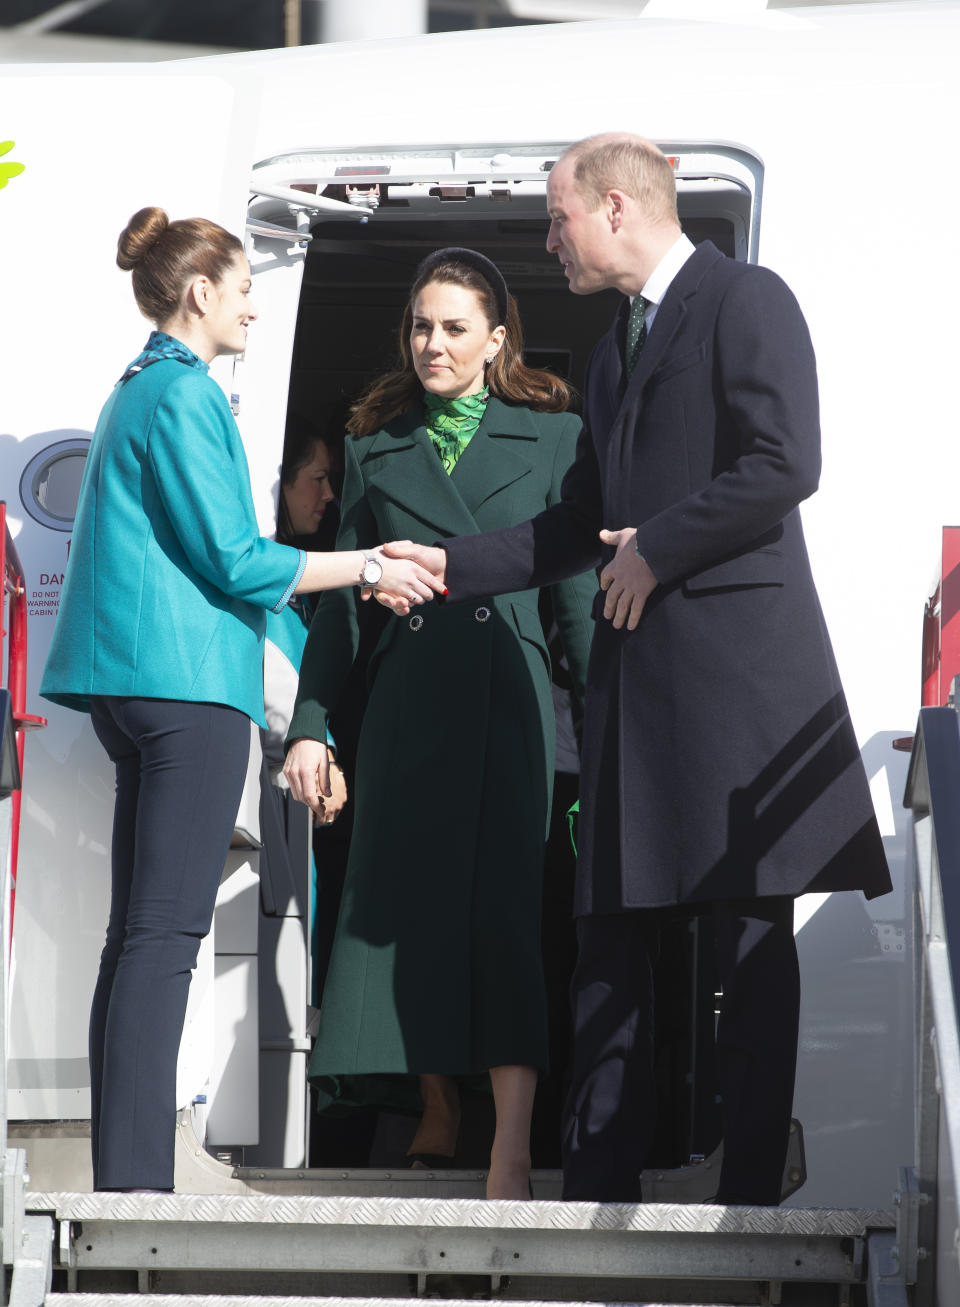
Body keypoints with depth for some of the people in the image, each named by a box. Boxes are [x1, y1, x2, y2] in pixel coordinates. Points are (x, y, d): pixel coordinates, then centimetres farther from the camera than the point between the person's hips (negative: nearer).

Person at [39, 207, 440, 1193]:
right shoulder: (185, 394, -9)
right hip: (188, 679, -10)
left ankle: (121, 1177, 6)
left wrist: (344, 573, 28)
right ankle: (136, 1177, -16)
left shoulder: (137, 391, 21)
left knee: (139, 933, 7)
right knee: (164, 934, -12)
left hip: (135, 685, 10)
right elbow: (234, 559, -13)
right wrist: (367, 568, -5)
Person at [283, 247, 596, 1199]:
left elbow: (578, 588, 5)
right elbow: (340, 596, 16)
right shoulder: (375, 448, 16)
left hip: (508, 695, -3)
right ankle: (436, 1110, 19)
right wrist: (310, 721, 8)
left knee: (505, 900, -12)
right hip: (406, 701, 3)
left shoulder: (550, 437, 9)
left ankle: (511, 1149, -17)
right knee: (406, 899, 1)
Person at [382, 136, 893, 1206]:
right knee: (611, 934, 5)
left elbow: (784, 466, -16)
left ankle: (751, 1196, -2)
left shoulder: (746, 302, -4)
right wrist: (450, 565, 16)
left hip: (735, 663, -9)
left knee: (751, 938, -4)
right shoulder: (614, 349, 24)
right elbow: (583, 525, 26)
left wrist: (657, 551, -10)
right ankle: (596, 1191, 8)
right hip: (636, 670, 9)